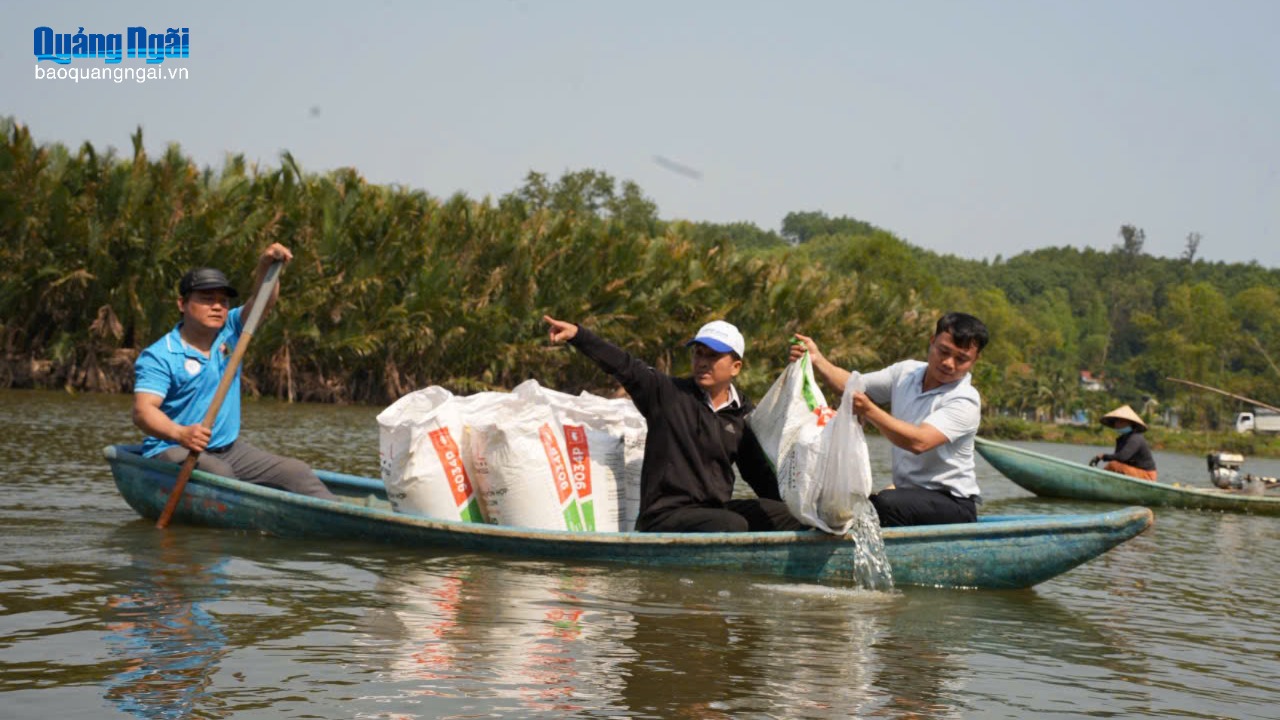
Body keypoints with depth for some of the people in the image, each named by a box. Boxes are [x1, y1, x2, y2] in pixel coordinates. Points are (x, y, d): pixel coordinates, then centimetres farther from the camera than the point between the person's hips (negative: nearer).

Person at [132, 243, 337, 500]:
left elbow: (261, 303, -9)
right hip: (173, 451, -6)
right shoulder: (159, 356, -11)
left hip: (229, 448, 6)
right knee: (219, 474, -35)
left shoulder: (230, 332, 7)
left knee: (296, 472, -5)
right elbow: (142, 410, -24)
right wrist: (179, 433, -45)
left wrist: (266, 266, -31)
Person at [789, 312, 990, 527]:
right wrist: (817, 361, -9)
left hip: (953, 502, -7)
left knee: (886, 503, -35)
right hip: (909, 493, 7)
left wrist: (870, 411, -37)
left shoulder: (965, 401, -15)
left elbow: (919, 442, -29)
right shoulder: (906, 372, 8)